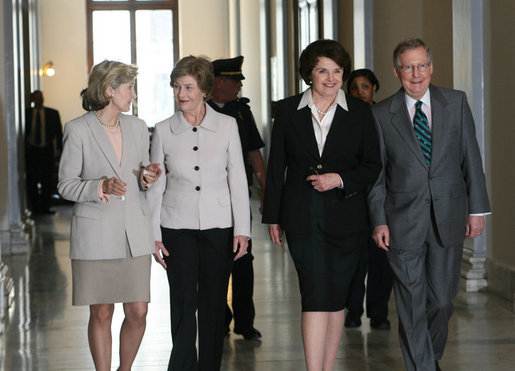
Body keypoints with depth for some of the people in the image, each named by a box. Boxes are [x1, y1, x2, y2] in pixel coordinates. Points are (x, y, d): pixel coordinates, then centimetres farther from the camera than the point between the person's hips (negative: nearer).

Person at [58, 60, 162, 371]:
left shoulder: (137, 127, 10)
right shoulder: (78, 130, -5)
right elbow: (66, 184, -3)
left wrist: (146, 178, -4)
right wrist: (101, 187, -19)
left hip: (134, 234, 4)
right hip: (96, 234, -4)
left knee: (138, 313, 2)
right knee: (101, 314, 2)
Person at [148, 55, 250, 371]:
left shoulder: (227, 126, 0)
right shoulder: (164, 131, 2)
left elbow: (238, 181, 1)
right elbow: (156, 187, 6)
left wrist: (242, 230, -4)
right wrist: (153, 235, 2)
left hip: (218, 226, 0)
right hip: (178, 226, 0)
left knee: (213, 305, 5)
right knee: (183, 303, -5)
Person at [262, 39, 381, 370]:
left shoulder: (360, 112, 4)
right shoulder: (288, 110, 4)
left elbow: (372, 167, 6)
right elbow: (276, 166, 8)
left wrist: (340, 179, -12)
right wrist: (273, 217, 6)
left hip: (345, 216, 1)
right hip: (302, 217, -1)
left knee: (336, 297, 9)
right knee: (316, 297, -12)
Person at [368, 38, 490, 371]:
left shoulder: (456, 102, 4)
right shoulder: (382, 114, 1)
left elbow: (471, 158, 5)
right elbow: (377, 172, 3)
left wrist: (477, 208, 1)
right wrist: (379, 220, -3)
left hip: (449, 217, 1)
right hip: (404, 220, -1)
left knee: (442, 298, 9)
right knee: (412, 302, -1)